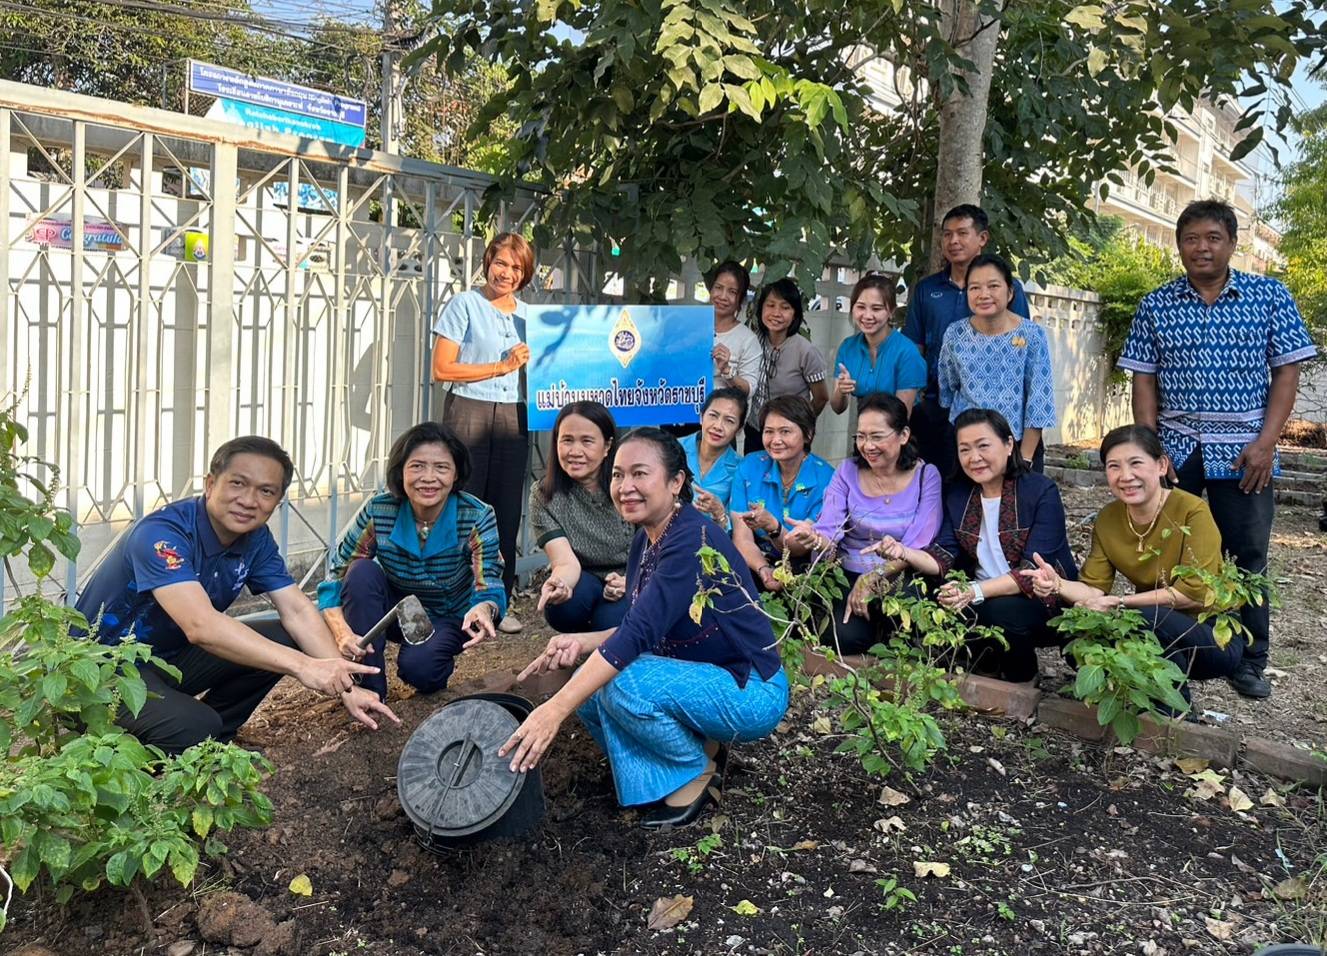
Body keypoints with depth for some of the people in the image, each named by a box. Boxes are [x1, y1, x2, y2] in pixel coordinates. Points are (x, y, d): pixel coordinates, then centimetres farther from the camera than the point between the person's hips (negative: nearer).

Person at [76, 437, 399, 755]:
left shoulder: (255, 538, -4)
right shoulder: (162, 533, -28)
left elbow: (297, 610, -8)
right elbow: (201, 626, -40)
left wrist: (344, 686, -22)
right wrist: (301, 665, -45)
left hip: (170, 657, 8)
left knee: (282, 642, -10)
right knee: (193, 727, -32)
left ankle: (209, 742, 6)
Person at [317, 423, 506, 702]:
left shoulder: (477, 518, -24)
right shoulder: (379, 511, -21)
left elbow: (489, 587, -29)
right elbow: (334, 578, -18)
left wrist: (484, 609, -55)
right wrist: (342, 633, -38)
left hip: (446, 620, -2)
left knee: (417, 666, -32)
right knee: (362, 571, -28)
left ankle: (438, 666, 7)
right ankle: (369, 688, -16)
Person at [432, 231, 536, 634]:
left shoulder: (528, 314, 16)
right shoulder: (464, 304, 1)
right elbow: (442, 369, -6)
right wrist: (503, 366, -7)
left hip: (513, 417, 5)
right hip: (469, 412, -5)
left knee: (507, 510, 6)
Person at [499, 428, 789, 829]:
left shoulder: (694, 540, -24)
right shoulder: (646, 538, 3)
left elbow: (639, 632, -33)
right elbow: (641, 630, 9)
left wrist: (555, 710, -38)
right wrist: (581, 642, -10)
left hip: (751, 692, -9)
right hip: (700, 680, 9)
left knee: (624, 683, -28)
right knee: (590, 685, -5)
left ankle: (696, 770, -2)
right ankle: (701, 745, 8)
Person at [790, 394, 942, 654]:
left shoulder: (925, 476, -1)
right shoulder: (847, 472, 3)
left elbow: (917, 546, -9)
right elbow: (829, 534, -8)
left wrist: (873, 577, -23)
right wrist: (814, 538, -33)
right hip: (848, 576, 0)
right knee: (845, 636, -27)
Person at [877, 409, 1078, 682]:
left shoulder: (1041, 491, -13)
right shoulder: (957, 495, 4)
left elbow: (1034, 570, -21)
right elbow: (943, 559, -3)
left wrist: (976, 591, -36)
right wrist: (905, 553, -25)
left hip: (1045, 601, -4)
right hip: (983, 602, 5)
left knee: (1002, 610, -34)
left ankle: (1021, 679, -3)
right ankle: (986, 660, 6)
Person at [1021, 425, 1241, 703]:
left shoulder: (1192, 511, -19)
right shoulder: (1107, 519, -3)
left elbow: (1193, 592, -23)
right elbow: (1095, 589, -7)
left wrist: (1118, 603, -23)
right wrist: (1057, 585, -28)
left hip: (1215, 636, -5)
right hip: (1154, 630, 5)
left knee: (1144, 618, -33)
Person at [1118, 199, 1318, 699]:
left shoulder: (1270, 296, 2)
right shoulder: (1155, 306, 4)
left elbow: (1286, 373, 1)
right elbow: (1145, 381, 4)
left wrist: (1265, 443, -9)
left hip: (1244, 451, -1)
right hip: (1174, 449, 1)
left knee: (1248, 559, 5)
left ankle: (1249, 661, 19)